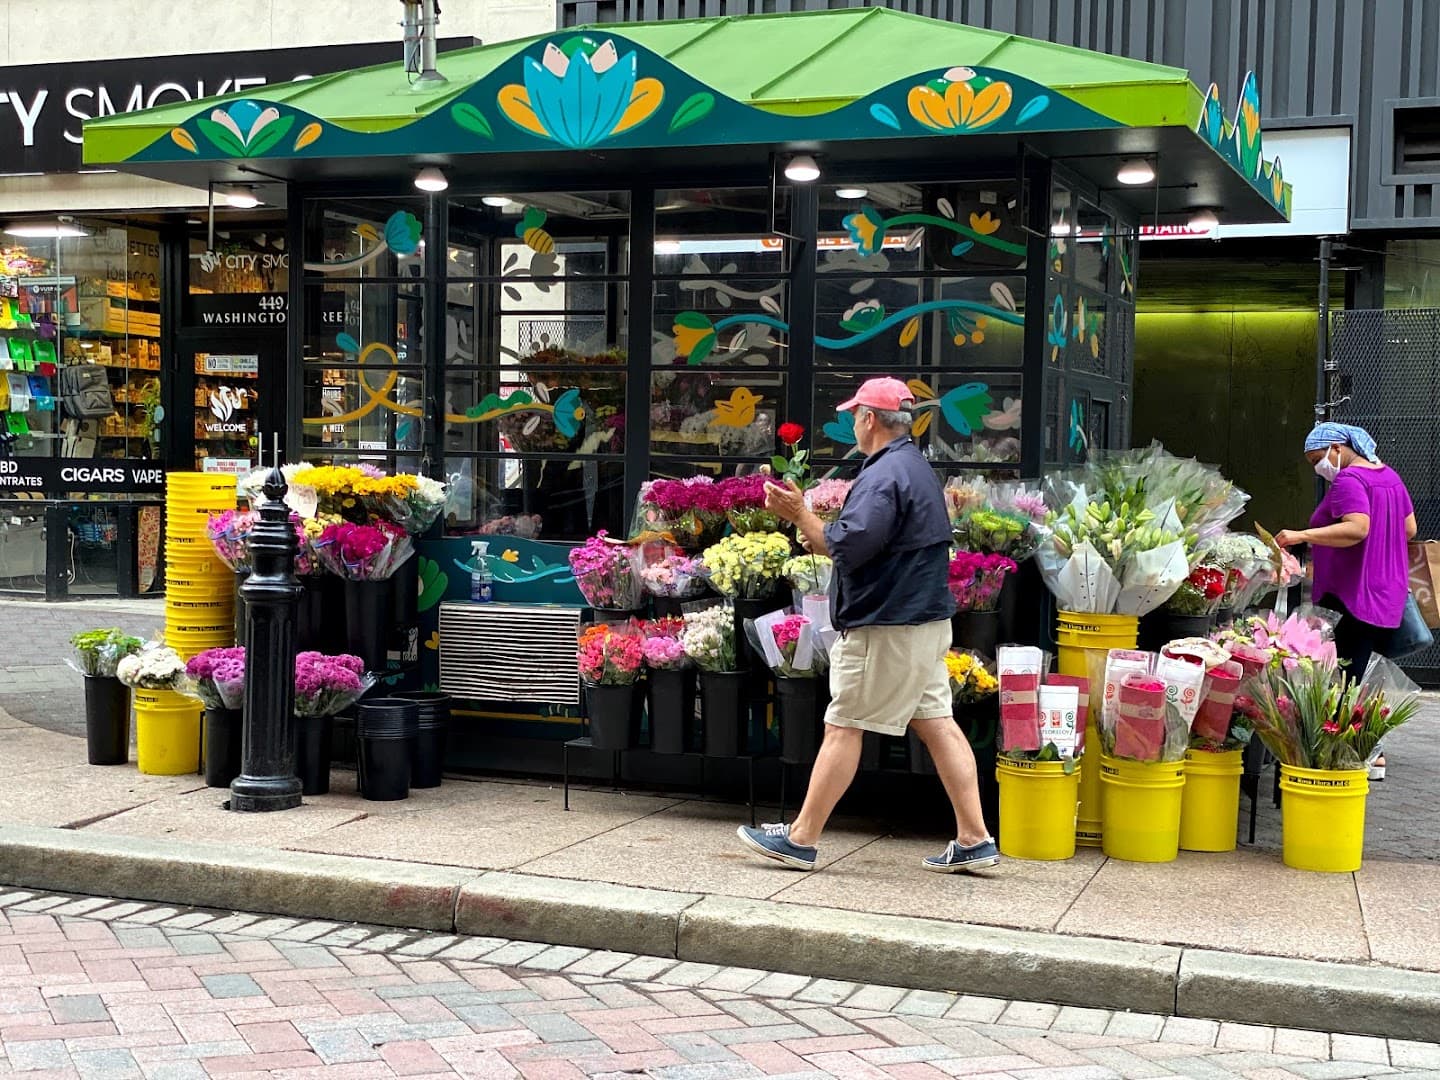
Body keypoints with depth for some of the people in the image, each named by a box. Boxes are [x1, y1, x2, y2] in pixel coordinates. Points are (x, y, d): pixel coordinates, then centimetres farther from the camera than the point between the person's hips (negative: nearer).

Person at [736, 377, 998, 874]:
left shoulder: (883, 475, -17)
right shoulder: (918, 467, 17)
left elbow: (847, 547, -24)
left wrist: (799, 514, -12)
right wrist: (820, 536, 18)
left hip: (886, 627, -10)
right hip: (926, 617, 10)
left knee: (843, 726, -3)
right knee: (936, 723, 8)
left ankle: (801, 838, 3)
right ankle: (973, 839, 8)